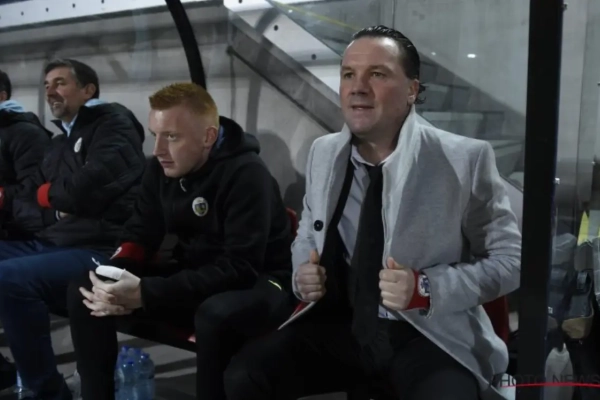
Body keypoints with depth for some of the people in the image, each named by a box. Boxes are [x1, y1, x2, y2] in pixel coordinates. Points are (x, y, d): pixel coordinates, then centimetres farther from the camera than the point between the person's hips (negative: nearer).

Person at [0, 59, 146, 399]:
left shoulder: (113, 122, -1)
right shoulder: (59, 144, 25)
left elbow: (93, 185, -20)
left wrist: (48, 193, 1)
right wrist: (58, 212, -5)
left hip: (99, 250, -9)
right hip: (52, 244, 9)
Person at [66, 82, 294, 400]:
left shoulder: (246, 174, -23)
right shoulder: (163, 167, -1)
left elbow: (241, 267, -29)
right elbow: (141, 234, 5)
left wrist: (145, 293, -35)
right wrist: (113, 277, -19)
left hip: (257, 284, -6)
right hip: (191, 277, 7)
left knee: (216, 314, -41)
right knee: (84, 291, -7)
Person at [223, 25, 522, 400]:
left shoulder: (466, 159, -11)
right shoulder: (324, 153, 4)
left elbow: (510, 258, -5)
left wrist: (426, 289, -20)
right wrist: (303, 274, -4)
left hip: (431, 337, -3)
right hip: (340, 324, 4)